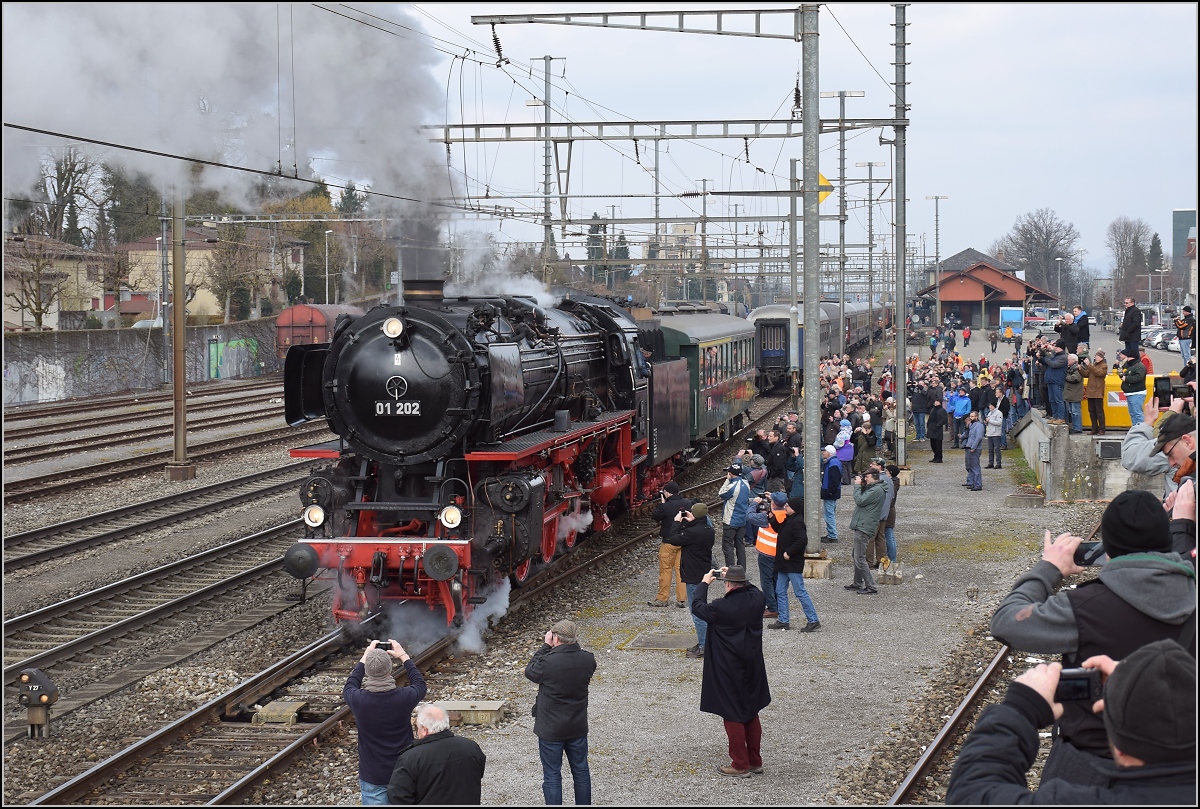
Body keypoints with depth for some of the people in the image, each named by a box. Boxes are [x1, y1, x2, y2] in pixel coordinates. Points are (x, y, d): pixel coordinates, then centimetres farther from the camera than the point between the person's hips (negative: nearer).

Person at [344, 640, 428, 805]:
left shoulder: (358, 700, -19)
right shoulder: (404, 698, -19)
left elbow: (349, 687, 7)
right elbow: (420, 684, 6)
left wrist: (364, 659, 13)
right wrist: (404, 656, 14)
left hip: (372, 777, 0)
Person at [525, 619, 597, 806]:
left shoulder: (548, 662, -25)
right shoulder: (588, 660, -11)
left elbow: (530, 671, -6)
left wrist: (545, 647, -3)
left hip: (551, 730, -4)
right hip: (578, 727, 4)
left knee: (552, 775, 6)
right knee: (581, 772, 18)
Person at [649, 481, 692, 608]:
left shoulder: (666, 507, -17)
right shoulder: (688, 503, 0)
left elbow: (655, 516, -3)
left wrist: (661, 503, 5)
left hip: (669, 542, -5)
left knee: (665, 569, 5)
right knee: (681, 569, 8)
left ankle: (663, 599, 9)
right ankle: (682, 599, 7)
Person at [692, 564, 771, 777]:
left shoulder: (722, 608, -24)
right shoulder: (756, 599, -8)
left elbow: (698, 607, -7)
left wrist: (704, 583, 5)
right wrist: (736, 577, 21)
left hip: (729, 671, -6)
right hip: (752, 668, 6)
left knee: (733, 717, 5)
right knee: (751, 714, 18)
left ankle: (740, 765, 11)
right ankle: (755, 761, 26)